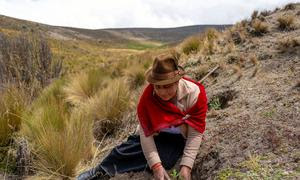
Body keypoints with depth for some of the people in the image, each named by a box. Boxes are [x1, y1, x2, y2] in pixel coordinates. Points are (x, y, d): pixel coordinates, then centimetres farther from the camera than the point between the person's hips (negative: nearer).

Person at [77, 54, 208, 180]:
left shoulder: (195, 94, -29)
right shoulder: (148, 97, -26)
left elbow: (195, 134, -24)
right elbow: (146, 132, -25)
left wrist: (186, 166, -33)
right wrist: (156, 165, -35)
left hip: (180, 138, -2)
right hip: (157, 133, 2)